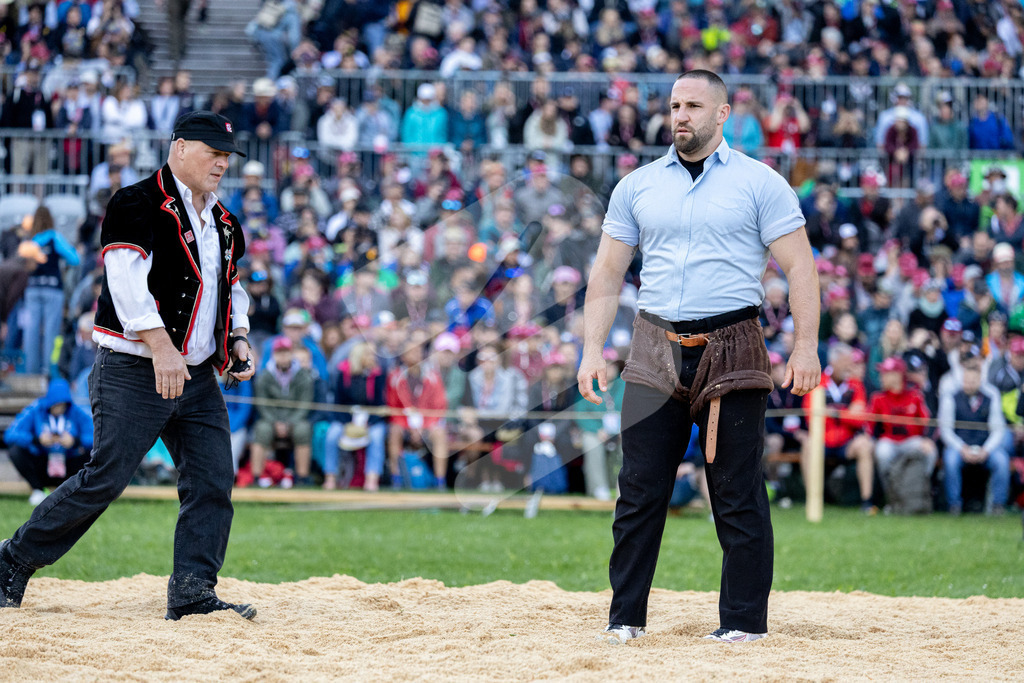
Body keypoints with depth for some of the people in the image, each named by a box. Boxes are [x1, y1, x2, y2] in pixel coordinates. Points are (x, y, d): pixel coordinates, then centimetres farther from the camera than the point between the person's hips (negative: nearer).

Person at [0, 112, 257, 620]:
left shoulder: (223, 225, 16)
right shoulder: (138, 205, -9)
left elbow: (232, 288, 29)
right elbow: (126, 279, -20)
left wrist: (237, 338, 10)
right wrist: (160, 346, -29)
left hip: (198, 378, 8)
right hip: (133, 374, -8)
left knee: (212, 483, -2)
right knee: (106, 478, -8)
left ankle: (192, 595, 0)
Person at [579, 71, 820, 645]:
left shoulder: (760, 183, 2)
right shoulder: (637, 186, 12)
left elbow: (799, 266, -2)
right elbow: (608, 273, 14)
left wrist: (806, 346, -11)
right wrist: (593, 349, 5)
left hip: (732, 352, -3)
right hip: (656, 352, 3)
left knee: (738, 493, -2)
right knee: (640, 489, 1)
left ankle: (744, 619, 3)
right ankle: (626, 617, 6)